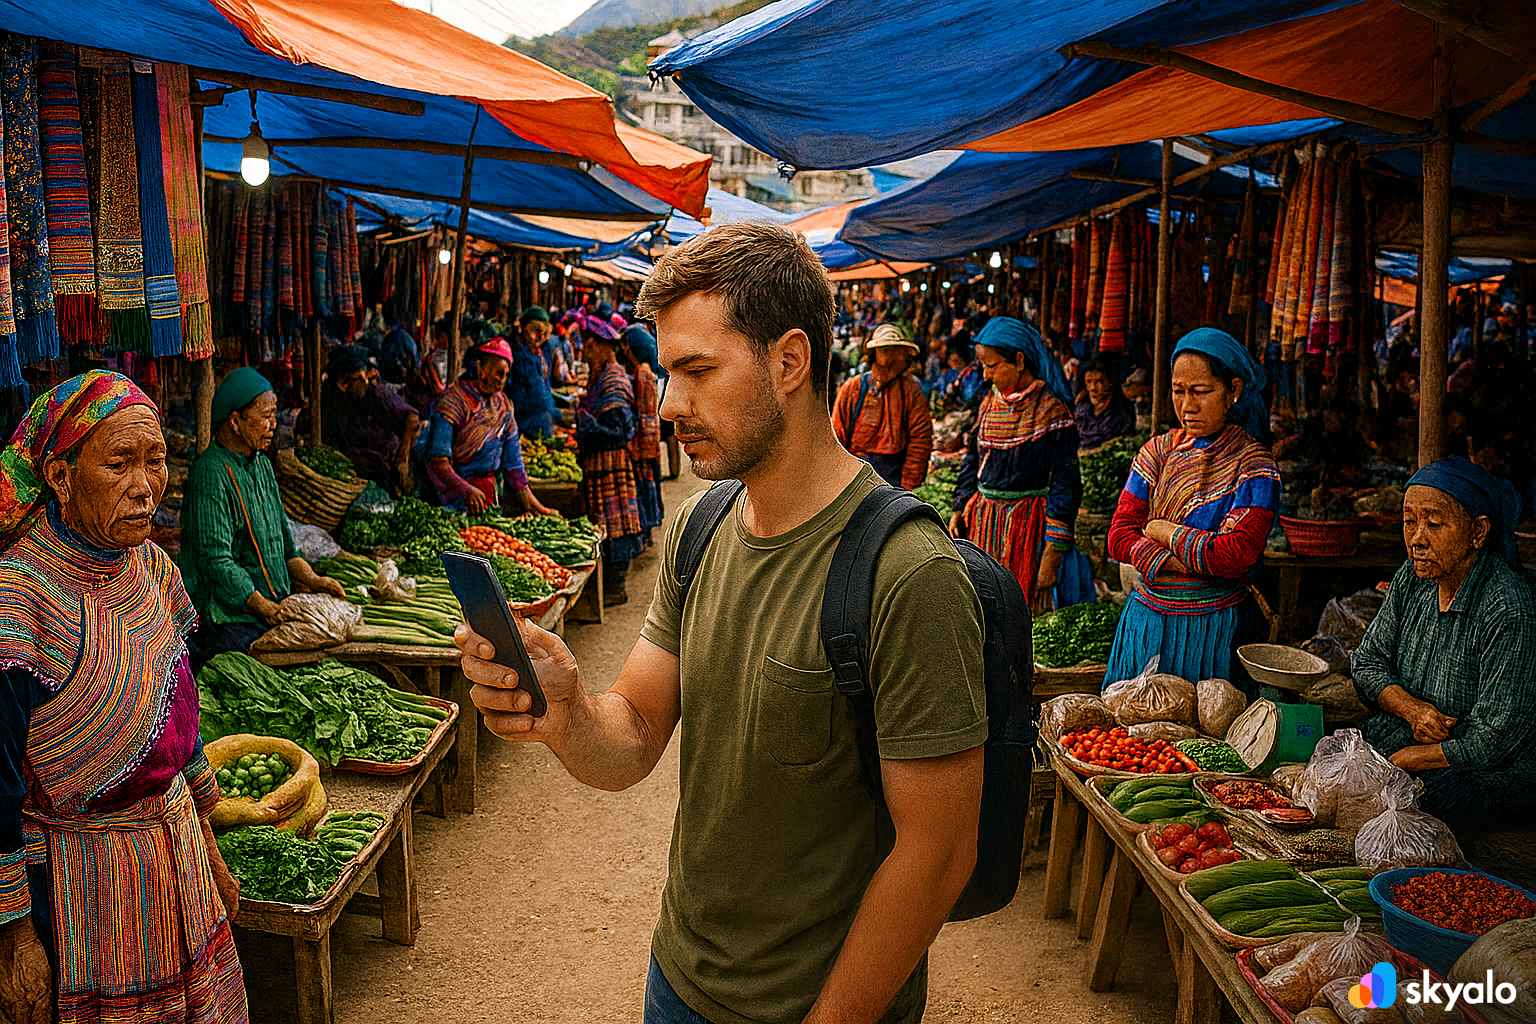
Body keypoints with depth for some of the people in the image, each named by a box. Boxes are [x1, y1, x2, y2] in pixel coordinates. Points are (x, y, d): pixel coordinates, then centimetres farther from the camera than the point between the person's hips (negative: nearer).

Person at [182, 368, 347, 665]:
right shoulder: (210, 474, -15)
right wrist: (265, 610, -23)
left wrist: (310, 579, 7)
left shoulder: (262, 464, 13)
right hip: (231, 621, -8)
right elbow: (216, 560, -20)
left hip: (274, 608, 8)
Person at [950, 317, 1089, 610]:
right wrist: (959, 512, 9)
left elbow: (1065, 484, -13)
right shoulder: (991, 401, 8)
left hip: (1028, 526, -6)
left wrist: (1053, 553, -15)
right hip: (984, 520, 6)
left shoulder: (1049, 409, -12)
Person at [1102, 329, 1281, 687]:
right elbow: (1120, 535, -3)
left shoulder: (1254, 466, -9)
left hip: (1211, 629, -4)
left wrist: (1163, 531, -10)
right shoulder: (1157, 452, 4)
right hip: (1145, 620, 4)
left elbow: (1236, 556, -20)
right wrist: (1192, 564, -16)